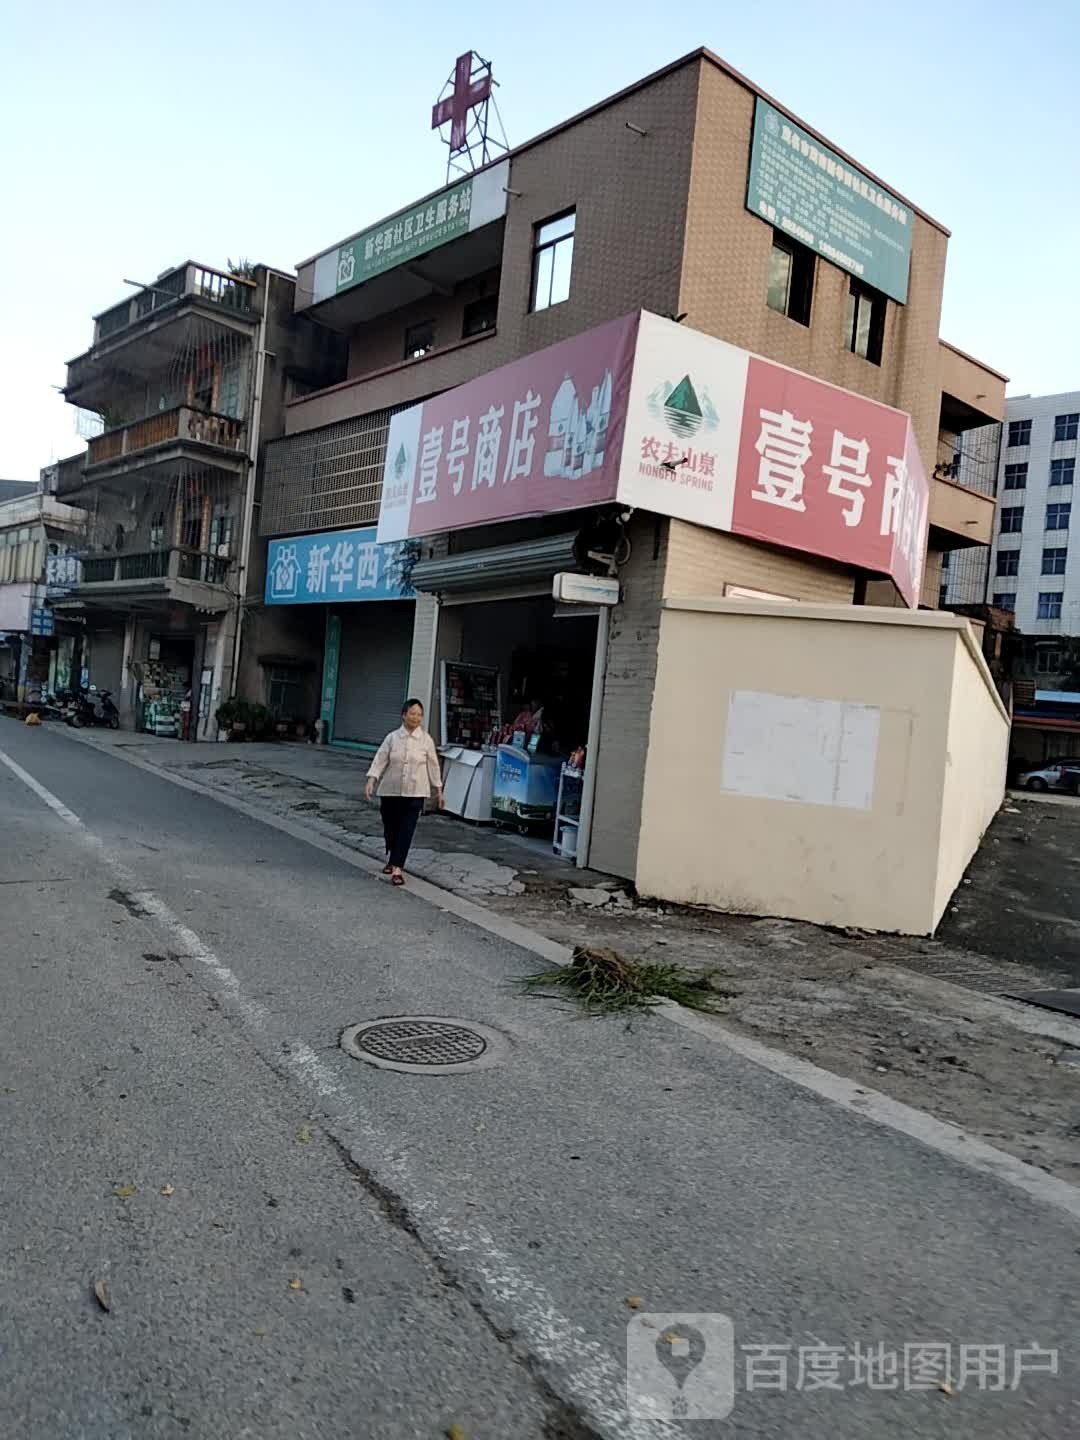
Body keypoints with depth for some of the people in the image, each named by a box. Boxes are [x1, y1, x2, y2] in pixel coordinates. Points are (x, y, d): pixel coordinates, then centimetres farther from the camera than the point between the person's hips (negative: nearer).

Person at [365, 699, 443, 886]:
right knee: (390, 827, 12)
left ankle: (397, 868, -8)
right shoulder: (392, 737, 1)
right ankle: (391, 859, 35)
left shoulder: (426, 740, 1)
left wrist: (438, 790, 10)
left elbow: (433, 765, 6)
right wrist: (371, 780, -17)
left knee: (406, 830, -8)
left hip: (414, 793, -1)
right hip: (390, 791, 1)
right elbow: (380, 759, -4)